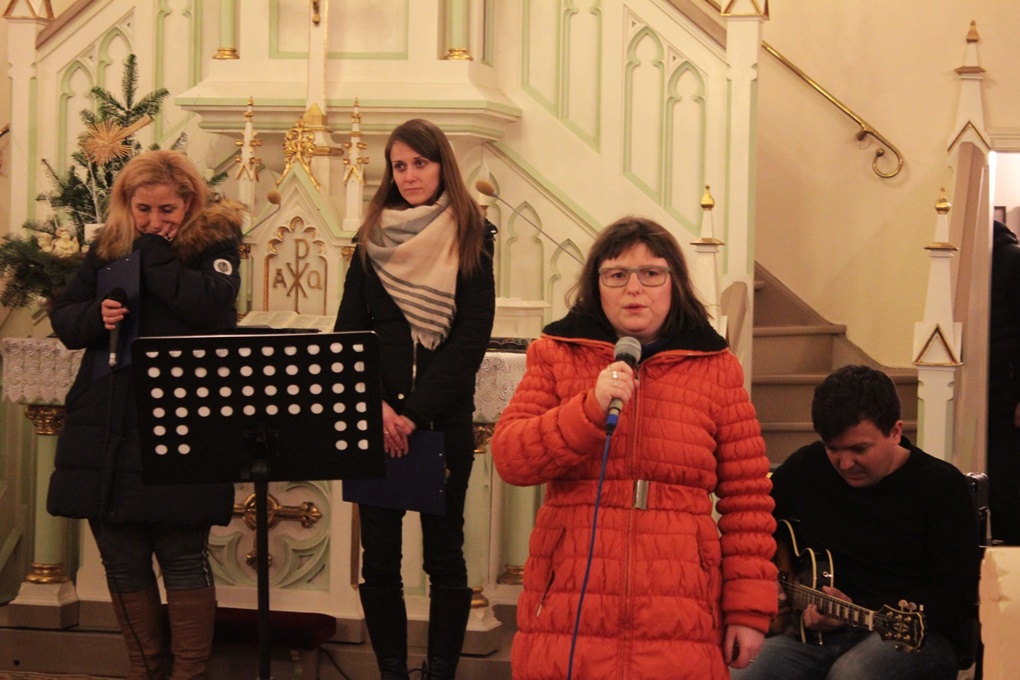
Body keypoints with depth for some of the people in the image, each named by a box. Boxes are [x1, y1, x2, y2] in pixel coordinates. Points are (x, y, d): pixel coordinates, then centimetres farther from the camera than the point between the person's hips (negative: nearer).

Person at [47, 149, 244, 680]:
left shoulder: (214, 244, 0)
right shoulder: (107, 249, 11)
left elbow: (211, 305, -19)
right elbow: (63, 317, 14)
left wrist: (154, 252, -14)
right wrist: (95, 316, -7)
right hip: (106, 431, 5)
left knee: (182, 559, -1)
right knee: (122, 561, 10)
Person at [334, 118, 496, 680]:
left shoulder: (469, 238, 3)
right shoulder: (373, 238, 11)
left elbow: (472, 337, -5)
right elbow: (348, 329, 5)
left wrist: (415, 413, -13)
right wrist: (375, 406, -11)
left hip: (444, 418, -2)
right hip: (376, 421, 2)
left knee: (443, 553, 3)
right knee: (379, 557, 0)